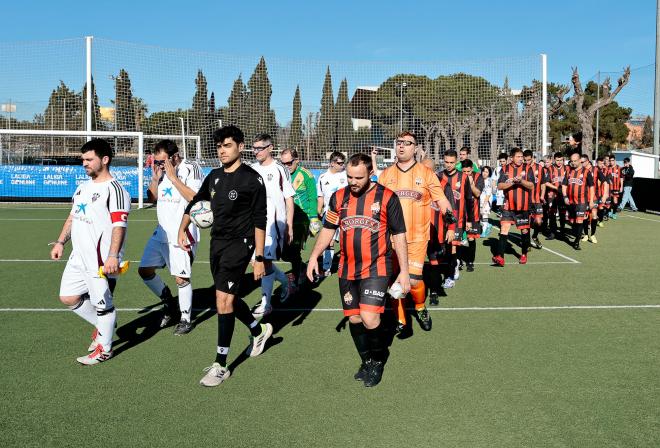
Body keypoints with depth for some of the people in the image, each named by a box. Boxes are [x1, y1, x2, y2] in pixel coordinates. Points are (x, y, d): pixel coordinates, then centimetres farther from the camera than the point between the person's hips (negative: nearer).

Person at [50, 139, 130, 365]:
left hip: (102, 261, -9)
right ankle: (101, 325, 34)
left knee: (103, 304, 2)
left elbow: (119, 226, -23)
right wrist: (60, 242, 16)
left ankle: (104, 348, 19)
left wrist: (112, 256, -30)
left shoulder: (114, 190, -14)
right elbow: (72, 217, 24)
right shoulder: (82, 187, 15)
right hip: (79, 257, 9)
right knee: (68, 297, 14)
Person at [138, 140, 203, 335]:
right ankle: (168, 303, 30)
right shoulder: (161, 170, 9)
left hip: (182, 234, -8)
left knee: (181, 278, -3)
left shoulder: (191, 169, -12)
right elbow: (152, 198, 15)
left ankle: (186, 319, 14)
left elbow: (195, 198, -23)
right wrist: (155, 178, -2)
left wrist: (173, 177, -21)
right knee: (145, 270, 10)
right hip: (161, 232, 8)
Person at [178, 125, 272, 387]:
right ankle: (259, 331, 42)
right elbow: (194, 202, 23)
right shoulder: (214, 176, 9)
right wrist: (182, 229, 13)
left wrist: (259, 258, -14)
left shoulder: (251, 179, -10)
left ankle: (220, 365, -4)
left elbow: (260, 220, -11)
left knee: (223, 300, -13)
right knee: (228, 298, 16)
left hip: (239, 243, -7)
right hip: (217, 241, 7)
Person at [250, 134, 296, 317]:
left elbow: (289, 200, -3)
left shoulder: (280, 170, -5)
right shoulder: (251, 169, 9)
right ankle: (284, 280, 38)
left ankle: (266, 303, 1)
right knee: (263, 260, 10)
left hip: (274, 223, -5)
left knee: (265, 261, -9)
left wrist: (289, 227, -6)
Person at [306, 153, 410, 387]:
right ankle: (366, 360, 32)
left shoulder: (387, 197, -6)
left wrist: (403, 271, -4)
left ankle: (378, 359, 11)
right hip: (347, 270, 4)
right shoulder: (339, 197, 5)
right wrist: (314, 256, 2)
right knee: (354, 319, 10)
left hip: (376, 268, -4)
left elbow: (399, 235, -2)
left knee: (370, 318, -16)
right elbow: (328, 229, 14)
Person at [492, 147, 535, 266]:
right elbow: (499, 186, -4)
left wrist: (521, 180, -22)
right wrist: (512, 182, -18)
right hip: (508, 205, 0)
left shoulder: (527, 169, 0)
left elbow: (531, 186, -6)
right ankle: (500, 256, -14)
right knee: (504, 228, -10)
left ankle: (524, 254, 29)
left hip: (523, 206, 0)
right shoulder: (505, 169, 3)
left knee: (524, 230, 10)